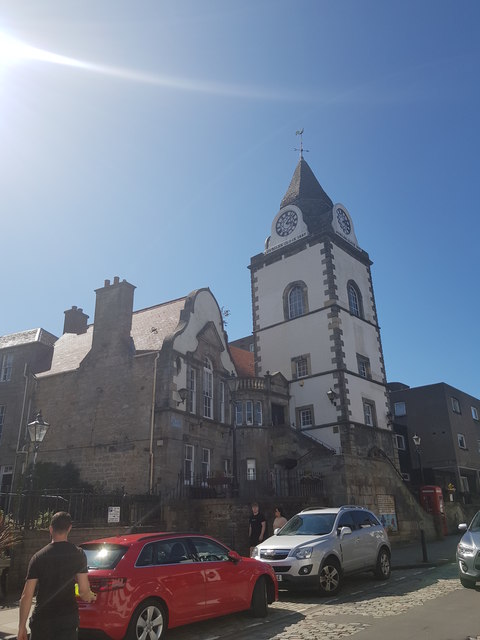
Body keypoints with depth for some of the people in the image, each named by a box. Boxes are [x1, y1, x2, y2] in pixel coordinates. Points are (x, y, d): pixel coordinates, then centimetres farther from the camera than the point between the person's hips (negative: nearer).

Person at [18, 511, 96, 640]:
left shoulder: (38, 557, -4)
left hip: (42, 619, 1)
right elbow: (84, 591, -7)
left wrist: (22, 627, 3)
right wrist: (90, 597, 15)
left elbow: (26, 596, -5)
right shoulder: (78, 554, -6)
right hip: (68, 617, -1)